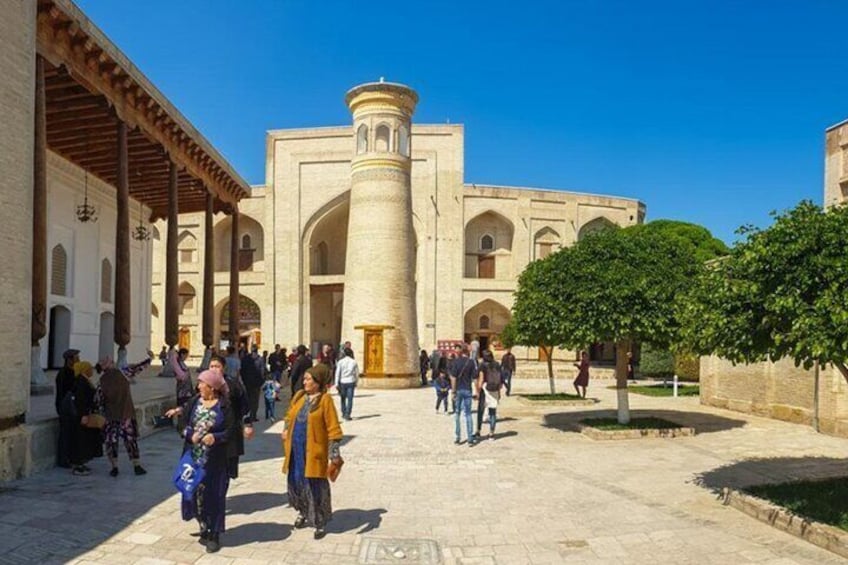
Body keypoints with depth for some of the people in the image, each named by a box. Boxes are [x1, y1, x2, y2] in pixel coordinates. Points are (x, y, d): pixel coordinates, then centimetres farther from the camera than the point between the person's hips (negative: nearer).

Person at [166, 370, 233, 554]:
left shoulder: (223, 406, -8)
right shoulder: (194, 401, 4)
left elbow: (228, 432, -8)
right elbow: (185, 425, 4)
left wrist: (214, 437, -26)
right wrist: (190, 434, -16)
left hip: (214, 460, -4)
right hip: (194, 457, 4)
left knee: (213, 495, 1)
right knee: (196, 493, 10)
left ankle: (214, 535, 13)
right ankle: (204, 529, 27)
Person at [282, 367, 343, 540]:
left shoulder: (325, 400, -11)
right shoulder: (299, 396, 6)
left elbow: (333, 428, -12)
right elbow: (290, 414, 24)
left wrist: (334, 453, -14)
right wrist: (286, 430, 11)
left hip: (314, 450, -6)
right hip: (295, 448, 6)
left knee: (315, 486, -1)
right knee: (295, 481, 14)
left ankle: (320, 523, 14)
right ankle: (303, 512, 38)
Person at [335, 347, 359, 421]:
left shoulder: (340, 362, -3)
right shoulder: (354, 362, -1)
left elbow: (337, 373, -4)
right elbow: (357, 373, 3)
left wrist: (337, 384, -1)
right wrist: (356, 382, 14)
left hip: (343, 382, 1)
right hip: (351, 382, -1)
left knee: (343, 398, 16)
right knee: (350, 399, -2)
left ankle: (344, 413, 24)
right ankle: (347, 414, -10)